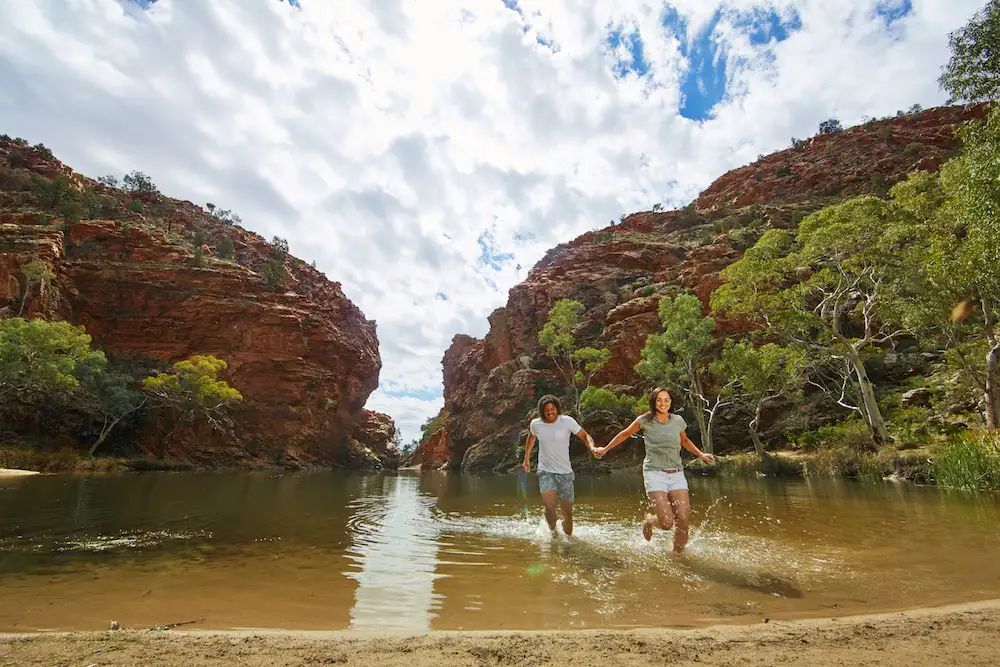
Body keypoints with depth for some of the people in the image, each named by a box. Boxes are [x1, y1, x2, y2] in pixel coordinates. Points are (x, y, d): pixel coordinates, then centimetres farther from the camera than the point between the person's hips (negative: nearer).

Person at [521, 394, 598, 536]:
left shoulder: (567, 421, -9)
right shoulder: (536, 424, -3)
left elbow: (585, 436, -1)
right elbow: (531, 438, 18)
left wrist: (592, 447, -22)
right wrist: (526, 458, 27)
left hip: (565, 473, 0)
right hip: (545, 472, 0)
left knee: (568, 513, 5)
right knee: (550, 506, -23)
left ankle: (568, 535, 35)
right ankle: (552, 530, 7)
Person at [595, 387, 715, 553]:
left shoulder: (678, 421, 5)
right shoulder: (645, 420, -4)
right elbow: (625, 434, 11)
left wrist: (701, 454, 16)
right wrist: (605, 449, 17)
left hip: (677, 475, 4)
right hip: (654, 473, -3)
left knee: (683, 522, -7)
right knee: (667, 523, -14)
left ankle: (677, 555, 20)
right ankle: (649, 520, 22)